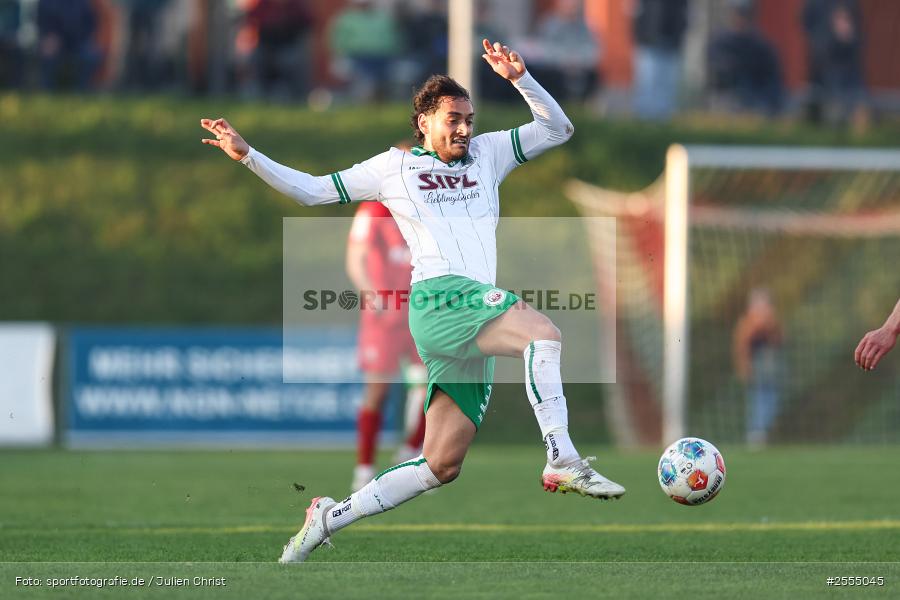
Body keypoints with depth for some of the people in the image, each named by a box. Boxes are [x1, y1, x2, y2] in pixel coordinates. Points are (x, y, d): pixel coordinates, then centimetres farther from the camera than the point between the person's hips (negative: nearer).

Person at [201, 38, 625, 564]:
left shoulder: (489, 153, 24)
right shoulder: (393, 167, 14)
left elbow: (558, 129, 23)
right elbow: (311, 190, 18)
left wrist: (519, 77, 8)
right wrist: (247, 155, 11)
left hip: (477, 315, 6)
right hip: (439, 298, -6)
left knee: (441, 466, 2)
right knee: (544, 334, -32)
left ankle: (329, 519, 11)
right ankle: (563, 462, -39)